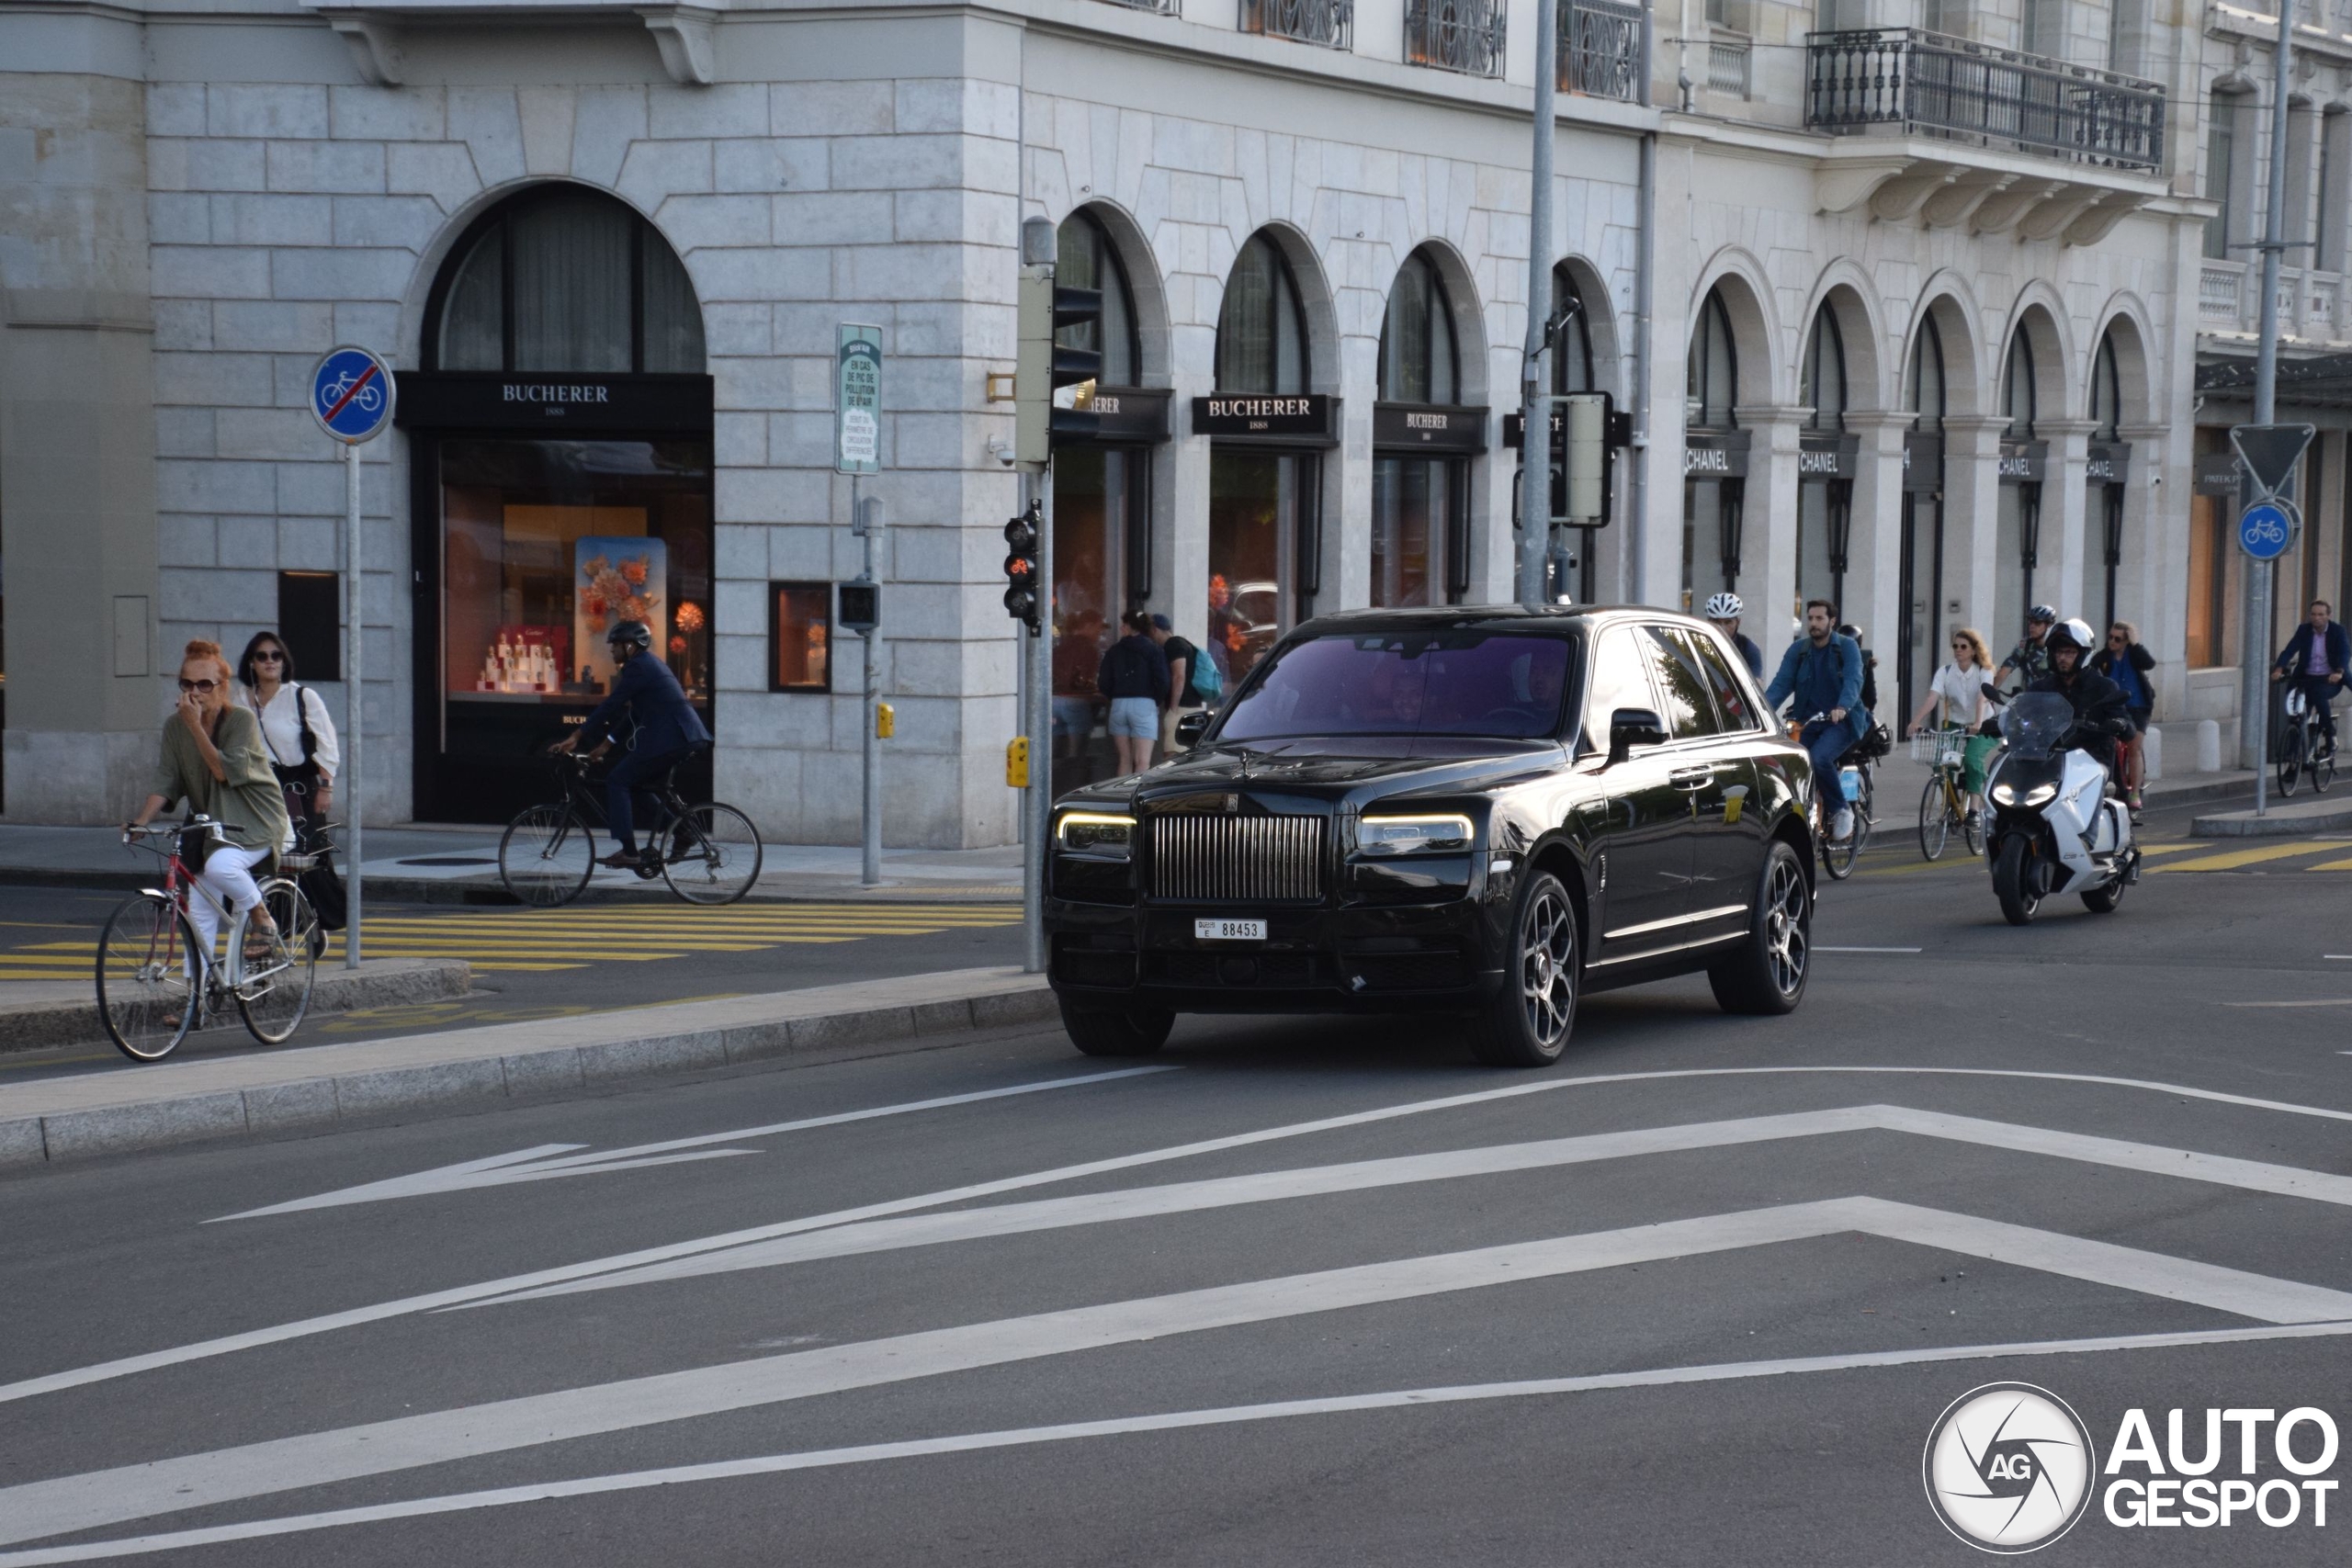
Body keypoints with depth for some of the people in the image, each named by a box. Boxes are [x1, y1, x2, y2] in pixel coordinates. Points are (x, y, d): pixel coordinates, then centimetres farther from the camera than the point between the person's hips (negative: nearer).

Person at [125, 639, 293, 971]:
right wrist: (140, 821, -18)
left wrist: (196, 725, -25)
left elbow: (226, 771, -23)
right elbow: (166, 782, -3)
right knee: (199, 912, -4)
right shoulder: (175, 726, 0)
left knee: (220, 865, -34)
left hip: (257, 823, -6)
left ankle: (263, 922, -10)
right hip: (213, 826, 6)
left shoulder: (242, 720, -13)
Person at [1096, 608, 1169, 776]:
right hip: (1144, 705, -3)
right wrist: (1158, 702, 7)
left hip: (1119, 705, 3)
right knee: (1143, 762, -8)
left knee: (1125, 760, 11)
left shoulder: (1115, 650, 7)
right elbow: (1162, 681, -10)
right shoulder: (1153, 650, 0)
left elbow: (1103, 684, 4)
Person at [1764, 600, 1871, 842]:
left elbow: (1853, 680, -20)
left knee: (1819, 758, -30)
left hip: (1841, 721, -5)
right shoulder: (1798, 649, 7)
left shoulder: (1847, 647, -4)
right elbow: (1782, 682, -4)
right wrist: (1764, 710, -23)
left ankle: (1841, 809, -11)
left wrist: (1842, 707, -40)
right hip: (1809, 722, 5)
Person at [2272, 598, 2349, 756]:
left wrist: (2339, 672, -38)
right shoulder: (2304, 630, 3)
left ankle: (2330, 736, -16)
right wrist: (2279, 669, -28)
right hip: (2306, 677, 3)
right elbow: (2290, 650, -9)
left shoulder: (2337, 631, -3)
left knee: (2318, 694, -33)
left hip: (2329, 679, -3)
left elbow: (2345, 653, -17)